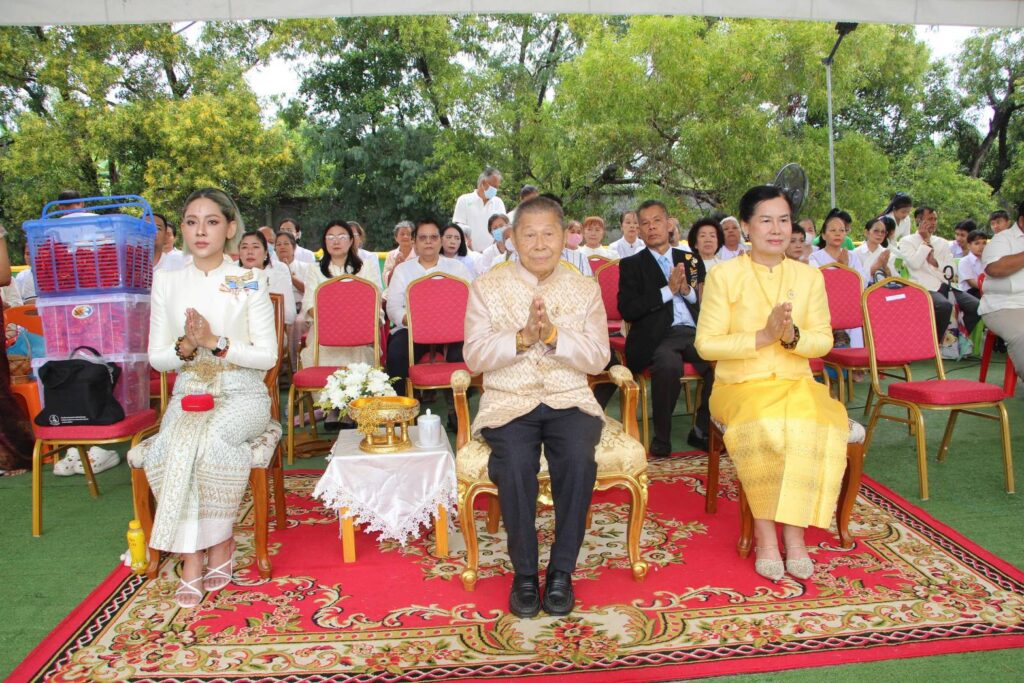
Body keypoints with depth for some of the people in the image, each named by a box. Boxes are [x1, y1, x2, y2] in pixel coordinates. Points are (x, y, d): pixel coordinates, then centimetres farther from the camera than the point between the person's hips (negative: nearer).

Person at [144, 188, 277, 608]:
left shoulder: (250, 282, -1)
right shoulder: (166, 282, 8)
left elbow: (267, 356, -5)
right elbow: (157, 358, 9)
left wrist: (215, 343, -17)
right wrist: (185, 347, -13)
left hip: (242, 395, -2)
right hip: (188, 395, 3)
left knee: (205, 438, -33)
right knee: (171, 445, -29)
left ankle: (218, 541, -12)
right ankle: (193, 556, -18)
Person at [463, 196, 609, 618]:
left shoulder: (586, 289, 10)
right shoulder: (487, 287, 7)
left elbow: (597, 359, 0)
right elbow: (475, 357, -2)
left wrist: (554, 335, -16)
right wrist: (522, 338, -17)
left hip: (570, 400, 1)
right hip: (508, 402, -1)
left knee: (579, 459, -30)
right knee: (515, 463, -31)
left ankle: (561, 571, -10)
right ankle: (524, 572, -10)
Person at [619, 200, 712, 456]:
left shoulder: (691, 260, 23)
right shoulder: (631, 264, 13)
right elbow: (627, 310, -2)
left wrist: (687, 290, -2)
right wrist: (669, 290, -6)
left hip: (694, 332, 3)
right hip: (657, 336, -3)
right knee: (668, 363, -36)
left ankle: (702, 431, -3)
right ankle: (661, 437, -14)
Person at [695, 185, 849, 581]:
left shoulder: (809, 276, 10)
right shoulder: (724, 275, -2)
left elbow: (823, 340, 9)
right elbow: (706, 344, -7)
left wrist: (793, 336, -14)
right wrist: (762, 337, -17)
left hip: (796, 385, 3)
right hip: (740, 386, -3)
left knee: (815, 425, -29)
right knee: (763, 427, -34)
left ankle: (794, 531, -14)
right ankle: (765, 534, -16)